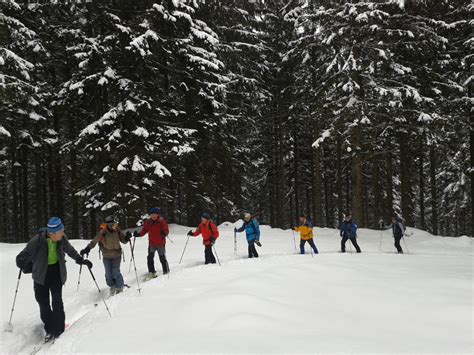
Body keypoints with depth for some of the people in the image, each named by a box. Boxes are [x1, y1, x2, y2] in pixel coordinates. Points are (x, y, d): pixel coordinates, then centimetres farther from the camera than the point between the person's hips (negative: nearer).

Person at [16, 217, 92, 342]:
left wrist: (81, 260, 15)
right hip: (41, 274, -1)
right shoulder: (37, 241, -23)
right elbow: (23, 257, -13)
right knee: (43, 301, 3)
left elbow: (70, 250, 9)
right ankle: (49, 329, 18)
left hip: (57, 272, 1)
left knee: (57, 300, -5)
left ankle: (58, 329, 3)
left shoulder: (62, 239, -11)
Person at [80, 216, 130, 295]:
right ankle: (112, 287, 29)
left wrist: (126, 238, -23)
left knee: (115, 272, -7)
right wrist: (87, 248, -32)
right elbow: (94, 241, -20)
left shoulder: (117, 230, -8)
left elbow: (123, 240, -1)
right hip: (106, 256, 0)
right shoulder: (103, 232, -16)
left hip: (117, 255, 0)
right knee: (108, 273, 4)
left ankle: (119, 287, 14)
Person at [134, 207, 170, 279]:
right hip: (151, 244, 4)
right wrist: (139, 234, -9)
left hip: (160, 244, -4)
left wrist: (164, 233, -35)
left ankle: (166, 272, 18)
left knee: (162, 258, 4)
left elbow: (166, 230, -13)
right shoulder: (148, 222, 2)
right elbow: (144, 230, 8)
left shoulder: (162, 221, -10)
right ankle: (151, 272, 17)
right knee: (150, 258, 5)